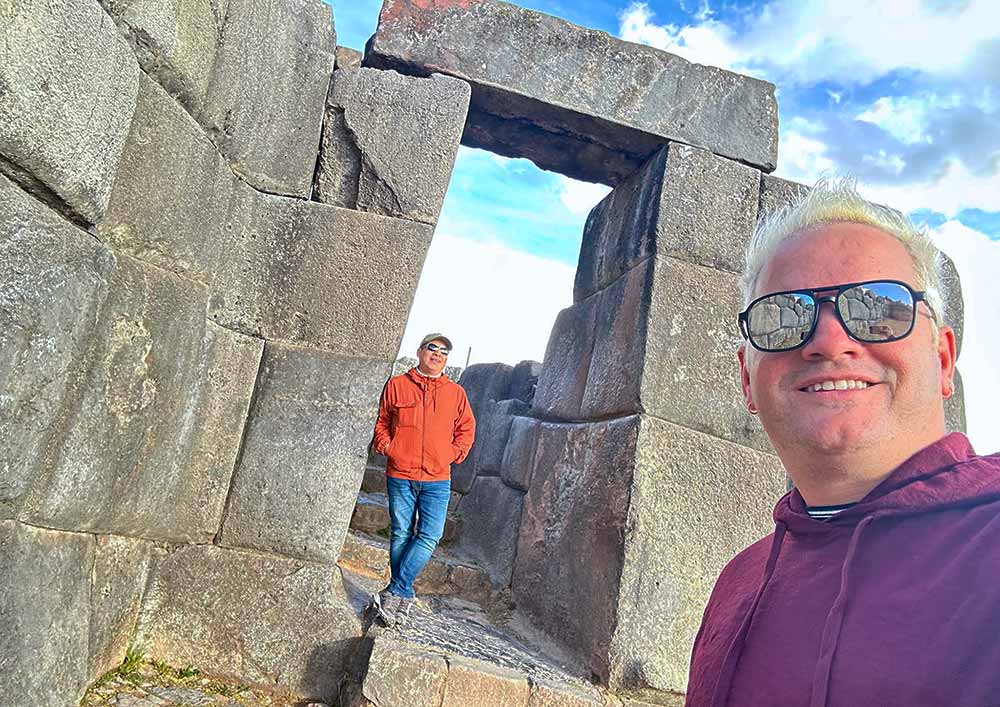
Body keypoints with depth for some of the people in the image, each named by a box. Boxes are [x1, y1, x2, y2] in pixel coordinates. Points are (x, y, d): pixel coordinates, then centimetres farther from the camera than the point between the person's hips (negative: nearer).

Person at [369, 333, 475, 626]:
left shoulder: (456, 392, 6)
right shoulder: (396, 385, 3)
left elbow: (467, 429, 15)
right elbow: (382, 422, 13)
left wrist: (453, 454, 2)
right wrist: (386, 447, -2)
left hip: (437, 479, 1)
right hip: (400, 475, -1)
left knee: (429, 537, -8)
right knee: (401, 535, 7)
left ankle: (394, 592, 1)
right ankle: (404, 595, 19)